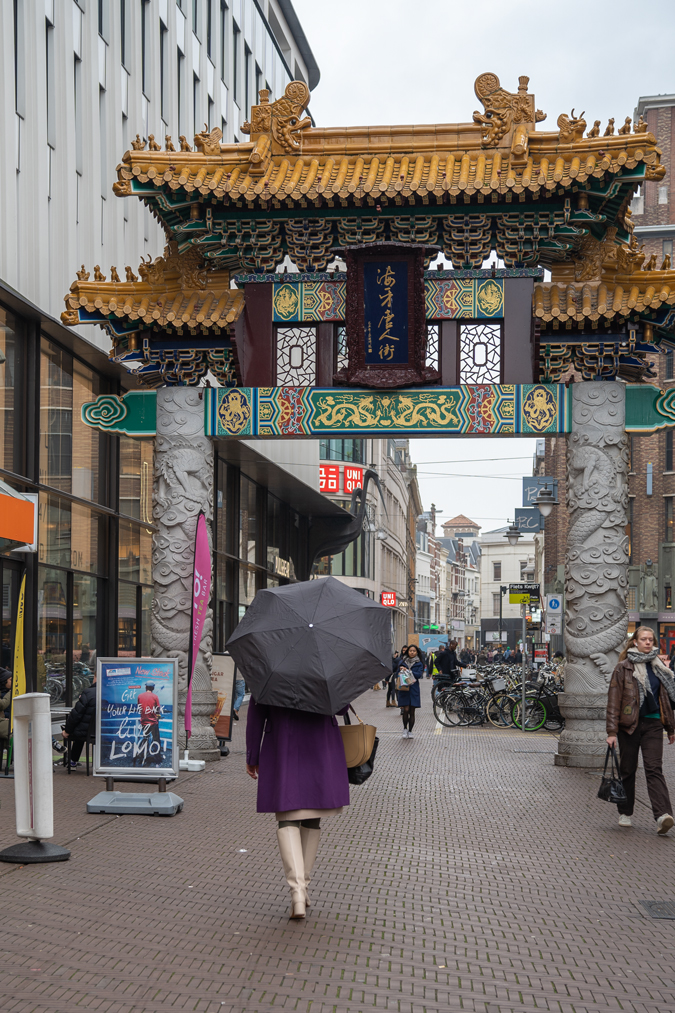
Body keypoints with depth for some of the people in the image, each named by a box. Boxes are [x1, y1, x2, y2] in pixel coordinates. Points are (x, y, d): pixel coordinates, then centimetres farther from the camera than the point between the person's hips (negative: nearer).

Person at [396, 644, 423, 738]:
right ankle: (405, 729, 8)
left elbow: (419, 674, -9)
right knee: (406, 709, -10)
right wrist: (401, 670, -11)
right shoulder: (403, 662, 10)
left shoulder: (419, 664, 6)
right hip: (404, 689, 0)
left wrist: (407, 671, -14)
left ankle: (410, 731, 14)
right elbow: (398, 674, 11)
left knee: (412, 711, 2)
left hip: (414, 689, 0)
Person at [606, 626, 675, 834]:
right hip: (629, 725, -2)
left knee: (654, 769, -9)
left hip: (653, 724, 2)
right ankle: (625, 813, 22)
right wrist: (612, 731, -13)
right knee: (627, 769, 8)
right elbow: (614, 700, -7)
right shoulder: (624, 667, -3)